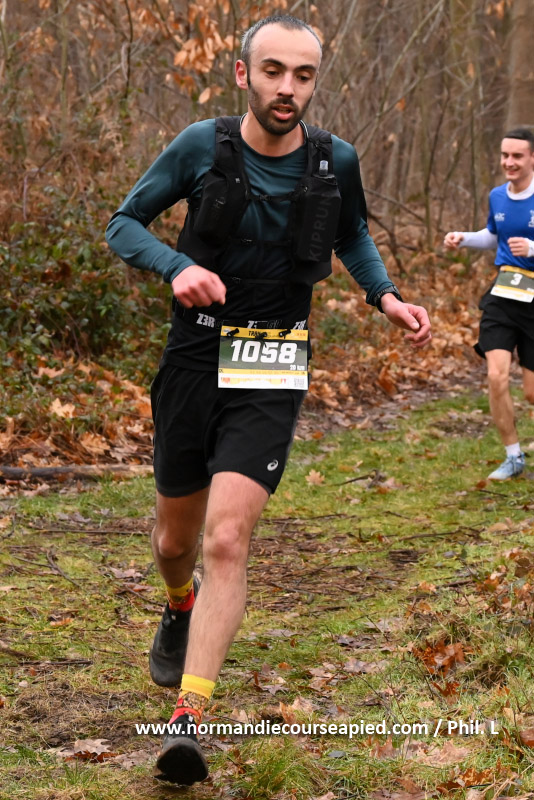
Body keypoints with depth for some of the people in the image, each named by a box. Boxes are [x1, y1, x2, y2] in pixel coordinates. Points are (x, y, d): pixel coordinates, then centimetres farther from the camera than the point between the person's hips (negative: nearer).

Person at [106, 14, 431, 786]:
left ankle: (188, 719, -17)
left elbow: (352, 235, 19)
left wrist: (386, 297, 2)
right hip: (196, 358, 1)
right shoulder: (202, 146, -7)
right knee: (175, 540, 15)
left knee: (227, 539, -18)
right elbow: (123, 224, 0)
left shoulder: (335, 162, -2)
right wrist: (178, 266, -19)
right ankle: (180, 608, 52)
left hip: (272, 373, -1)